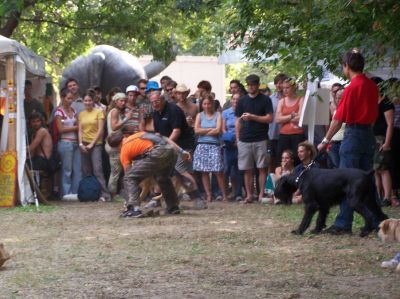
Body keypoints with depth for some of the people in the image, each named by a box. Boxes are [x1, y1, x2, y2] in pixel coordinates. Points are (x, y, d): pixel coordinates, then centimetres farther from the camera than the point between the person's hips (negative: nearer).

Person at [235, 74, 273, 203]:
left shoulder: (265, 100, 2)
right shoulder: (242, 101, 10)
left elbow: (269, 118, -5)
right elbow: (238, 121, 12)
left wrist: (252, 117, -14)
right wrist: (237, 139, 5)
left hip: (260, 140, -2)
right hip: (245, 140, 2)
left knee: (262, 168, -2)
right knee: (247, 169, 3)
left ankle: (261, 194, 3)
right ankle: (249, 195, 8)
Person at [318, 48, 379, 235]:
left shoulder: (352, 88, -14)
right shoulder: (372, 86, 7)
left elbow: (338, 119, -12)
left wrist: (325, 141, -5)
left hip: (353, 134, -7)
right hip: (369, 135, 7)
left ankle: (344, 224, -4)